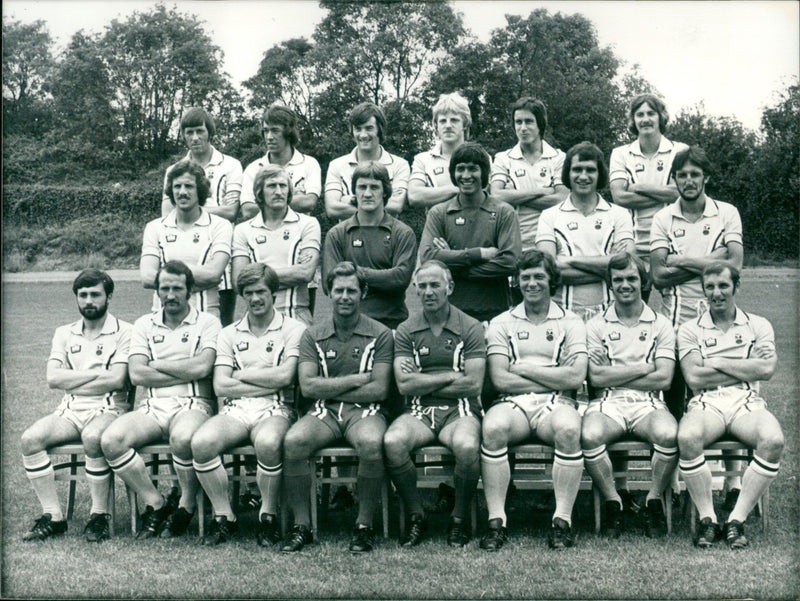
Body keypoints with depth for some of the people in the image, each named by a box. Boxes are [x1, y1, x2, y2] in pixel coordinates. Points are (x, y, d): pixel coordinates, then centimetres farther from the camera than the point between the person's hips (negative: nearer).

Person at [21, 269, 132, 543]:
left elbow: (116, 380, -10)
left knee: (93, 437, -37)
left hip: (109, 409, -4)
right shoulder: (64, 333, 18)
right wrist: (98, 373, -5)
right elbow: (53, 378, 3)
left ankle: (99, 515, -19)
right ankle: (53, 516, -14)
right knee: (30, 438, -23)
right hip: (70, 410, 5)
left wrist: (71, 382, -3)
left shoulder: (124, 332, 3)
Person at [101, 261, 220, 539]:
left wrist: (158, 364, 0)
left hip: (193, 404, -4)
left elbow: (202, 367, -10)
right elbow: (136, 374, 2)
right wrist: (186, 373, -4)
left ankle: (186, 506, -11)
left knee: (183, 437, -38)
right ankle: (155, 503, -6)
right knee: (111, 439, -24)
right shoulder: (144, 324, 16)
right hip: (151, 406, 4)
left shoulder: (208, 323, 7)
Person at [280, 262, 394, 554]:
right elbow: (308, 387, -2)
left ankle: (364, 525, -16)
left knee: (371, 443, -35)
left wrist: (329, 389, -5)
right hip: (323, 412, 2)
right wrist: (358, 379, -6)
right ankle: (301, 525, -14)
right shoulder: (313, 335, 10)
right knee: (294, 441, -29)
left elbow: (379, 390, -5)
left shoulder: (380, 334, 4)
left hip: (364, 410, -2)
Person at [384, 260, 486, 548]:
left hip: (459, 410, -2)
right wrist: (452, 376, -5)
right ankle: (416, 516, -7)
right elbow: (405, 384, -3)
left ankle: (459, 518, -7)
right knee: (392, 442, -30)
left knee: (467, 446, -35)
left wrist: (423, 383, -3)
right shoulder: (406, 330, 10)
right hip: (419, 411, 2)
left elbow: (473, 384, -6)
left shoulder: (471, 328, 4)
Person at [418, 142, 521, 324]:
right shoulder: (438, 213, 9)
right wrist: (480, 254, -11)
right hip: (449, 312, 1)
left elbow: (509, 262, -8)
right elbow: (427, 256, -6)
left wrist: (454, 266, -9)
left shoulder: (504, 213, 6)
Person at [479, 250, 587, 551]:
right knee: (493, 427, -33)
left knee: (569, 428, -35)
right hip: (513, 403, 1)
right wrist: (555, 377, -2)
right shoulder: (501, 323, 14)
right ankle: (496, 520, -24)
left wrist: (524, 368, -2)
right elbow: (500, 379, 0)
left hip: (556, 403, 0)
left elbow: (576, 377, -2)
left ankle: (563, 519, -23)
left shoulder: (571, 322, 13)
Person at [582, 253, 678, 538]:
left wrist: (614, 375, -4)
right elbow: (596, 377, -3)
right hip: (607, 402, 0)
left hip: (649, 403, 0)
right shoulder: (596, 325, 10)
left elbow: (664, 379, -2)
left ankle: (654, 500, -8)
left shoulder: (660, 324, 11)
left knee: (668, 434, -33)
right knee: (590, 435, -33)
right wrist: (644, 368, -3)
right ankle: (613, 502, -10)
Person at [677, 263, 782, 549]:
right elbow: (694, 378, -4)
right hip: (706, 403, -1)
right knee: (687, 437, -34)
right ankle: (707, 518, -15)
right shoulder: (690, 330, 11)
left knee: (773, 440, -32)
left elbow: (766, 369, -4)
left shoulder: (758, 326, 15)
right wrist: (746, 368, -2)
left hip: (747, 403, 1)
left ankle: (737, 519, -17)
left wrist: (716, 363, -3)